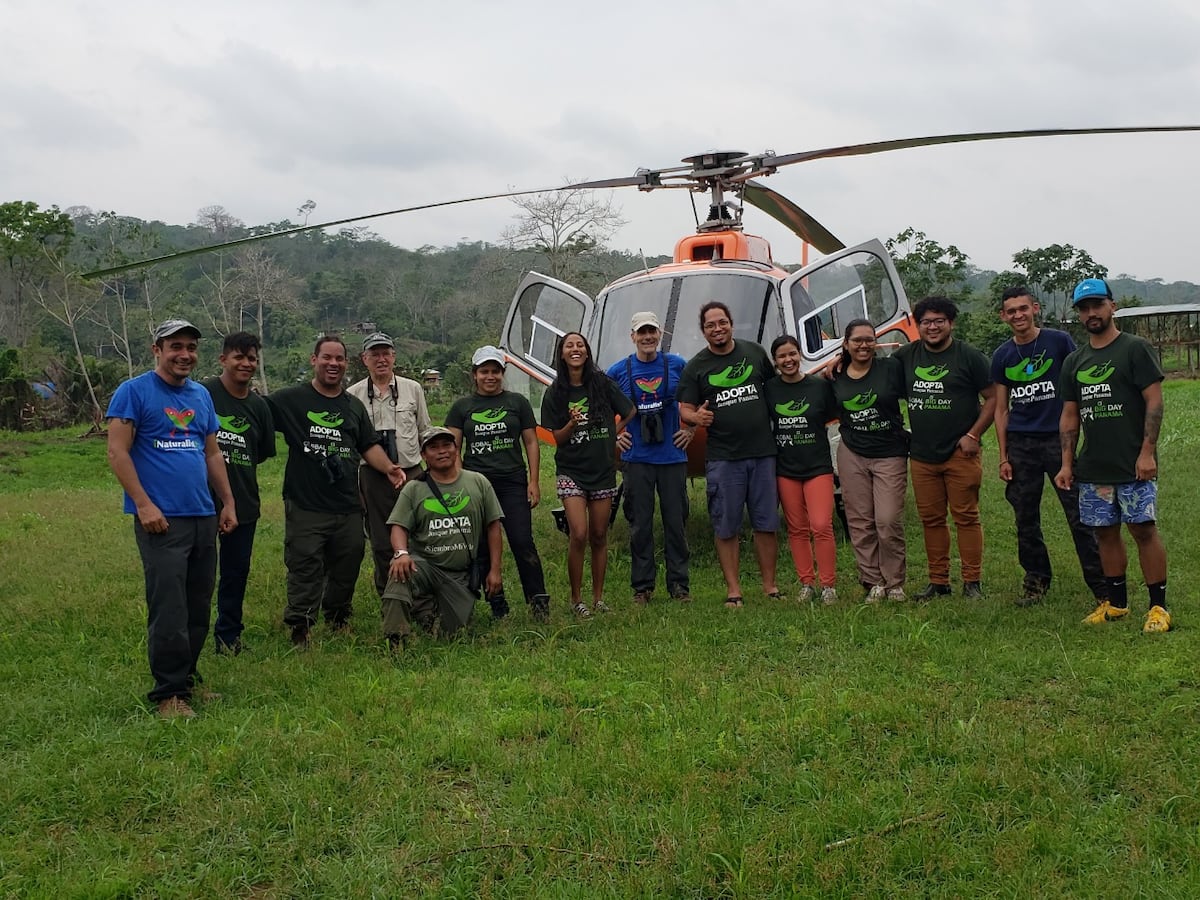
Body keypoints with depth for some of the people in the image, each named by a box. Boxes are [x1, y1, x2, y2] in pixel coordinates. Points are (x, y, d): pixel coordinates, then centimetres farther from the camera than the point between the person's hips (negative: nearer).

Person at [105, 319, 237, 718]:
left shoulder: (201, 396, 15)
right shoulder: (134, 392, -4)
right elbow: (117, 452, -10)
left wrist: (228, 503, 15)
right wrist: (144, 505, -16)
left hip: (204, 517, 7)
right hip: (162, 519, -6)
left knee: (198, 609, 11)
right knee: (169, 610, -7)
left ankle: (187, 680, 24)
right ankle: (169, 693, 2)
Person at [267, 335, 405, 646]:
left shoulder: (354, 406, 16)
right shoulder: (291, 399, 0)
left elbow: (369, 445, 17)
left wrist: (388, 467, 0)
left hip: (348, 506, 5)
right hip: (305, 505, -5)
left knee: (347, 565, 13)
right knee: (305, 569, -4)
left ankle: (338, 617, 32)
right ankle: (299, 630, 6)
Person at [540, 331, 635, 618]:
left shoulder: (603, 384, 0)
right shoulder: (556, 393, 1)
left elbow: (629, 413, 9)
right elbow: (557, 438, 0)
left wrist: (615, 437, 5)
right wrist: (572, 424, -17)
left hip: (603, 469, 1)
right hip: (571, 471, -1)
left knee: (599, 537, 7)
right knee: (578, 535, -12)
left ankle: (598, 597, 19)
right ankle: (576, 599, 3)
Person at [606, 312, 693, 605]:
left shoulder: (677, 365, 2)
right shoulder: (618, 371, 2)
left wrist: (690, 429, 6)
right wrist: (613, 436, 4)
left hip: (672, 456, 0)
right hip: (636, 458, 0)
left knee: (676, 522, 5)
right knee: (640, 525, 4)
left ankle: (679, 585, 14)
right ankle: (642, 586, 14)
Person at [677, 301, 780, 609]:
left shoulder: (754, 352, 9)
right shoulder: (696, 367, 2)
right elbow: (685, 409, -1)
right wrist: (696, 417, -22)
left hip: (763, 452, 2)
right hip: (722, 458, -2)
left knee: (766, 524, 7)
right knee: (726, 528, 2)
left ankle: (770, 586, 19)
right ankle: (733, 590, 11)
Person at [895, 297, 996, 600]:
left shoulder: (969, 356, -2)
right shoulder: (906, 356, 10)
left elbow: (992, 398, -1)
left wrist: (973, 435, -9)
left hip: (960, 453, -4)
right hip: (921, 456, 4)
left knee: (966, 517, -1)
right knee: (931, 519, 9)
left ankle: (972, 581, 7)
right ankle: (938, 581, 18)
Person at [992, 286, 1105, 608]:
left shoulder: (1059, 341, -1)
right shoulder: (1002, 356, 8)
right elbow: (1001, 409, 11)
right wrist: (1003, 457, 7)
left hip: (1059, 439, -3)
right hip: (1021, 444, 3)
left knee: (1079, 514, -5)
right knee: (1025, 518, 8)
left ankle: (1101, 584, 2)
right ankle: (1035, 578, 22)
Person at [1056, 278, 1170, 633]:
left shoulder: (1135, 348, -2)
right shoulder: (1074, 361, 14)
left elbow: (1154, 401, -8)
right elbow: (1070, 415, 15)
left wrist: (1147, 452, -16)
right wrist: (1066, 463, 8)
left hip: (1133, 466, -5)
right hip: (1093, 467, 5)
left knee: (1143, 530, -5)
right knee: (1105, 532, 9)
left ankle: (1158, 606, 2)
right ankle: (1116, 603, 20)